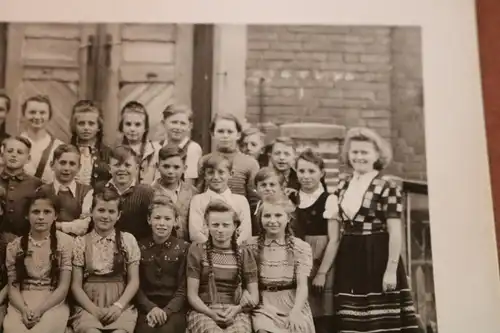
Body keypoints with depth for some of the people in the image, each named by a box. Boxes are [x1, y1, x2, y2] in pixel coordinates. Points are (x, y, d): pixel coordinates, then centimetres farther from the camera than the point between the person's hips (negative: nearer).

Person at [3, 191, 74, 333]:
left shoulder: (65, 242, 1)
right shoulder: (14, 246, 8)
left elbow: (63, 287, -2)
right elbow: (13, 287, 5)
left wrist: (40, 310, -14)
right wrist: (24, 309, -13)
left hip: (53, 305, -2)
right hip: (21, 305, 2)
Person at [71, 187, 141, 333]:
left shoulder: (128, 240, 7)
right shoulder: (80, 242, 7)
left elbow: (134, 281, 4)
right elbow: (76, 284, 4)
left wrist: (118, 306, -10)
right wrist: (94, 309, -9)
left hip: (121, 306, 0)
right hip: (88, 306, 0)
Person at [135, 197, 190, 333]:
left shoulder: (184, 248, 5)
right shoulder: (140, 247, 9)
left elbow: (183, 288, -1)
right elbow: (136, 285, 5)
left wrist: (166, 311, -16)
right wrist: (151, 308, -12)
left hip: (174, 308, -1)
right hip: (146, 308, 1)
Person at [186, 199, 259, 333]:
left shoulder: (244, 254, 12)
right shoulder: (197, 250, 7)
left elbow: (254, 296, 9)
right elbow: (192, 294, 3)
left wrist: (237, 309, -11)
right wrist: (211, 312, -14)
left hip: (235, 313, 2)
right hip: (203, 311, -1)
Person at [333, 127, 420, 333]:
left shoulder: (387, 186, -8)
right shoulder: (343, 183, 9)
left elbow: (395, 232, -10)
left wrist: (391, 270, -15)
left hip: (377, 258, -5)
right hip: (348, 259, 5)